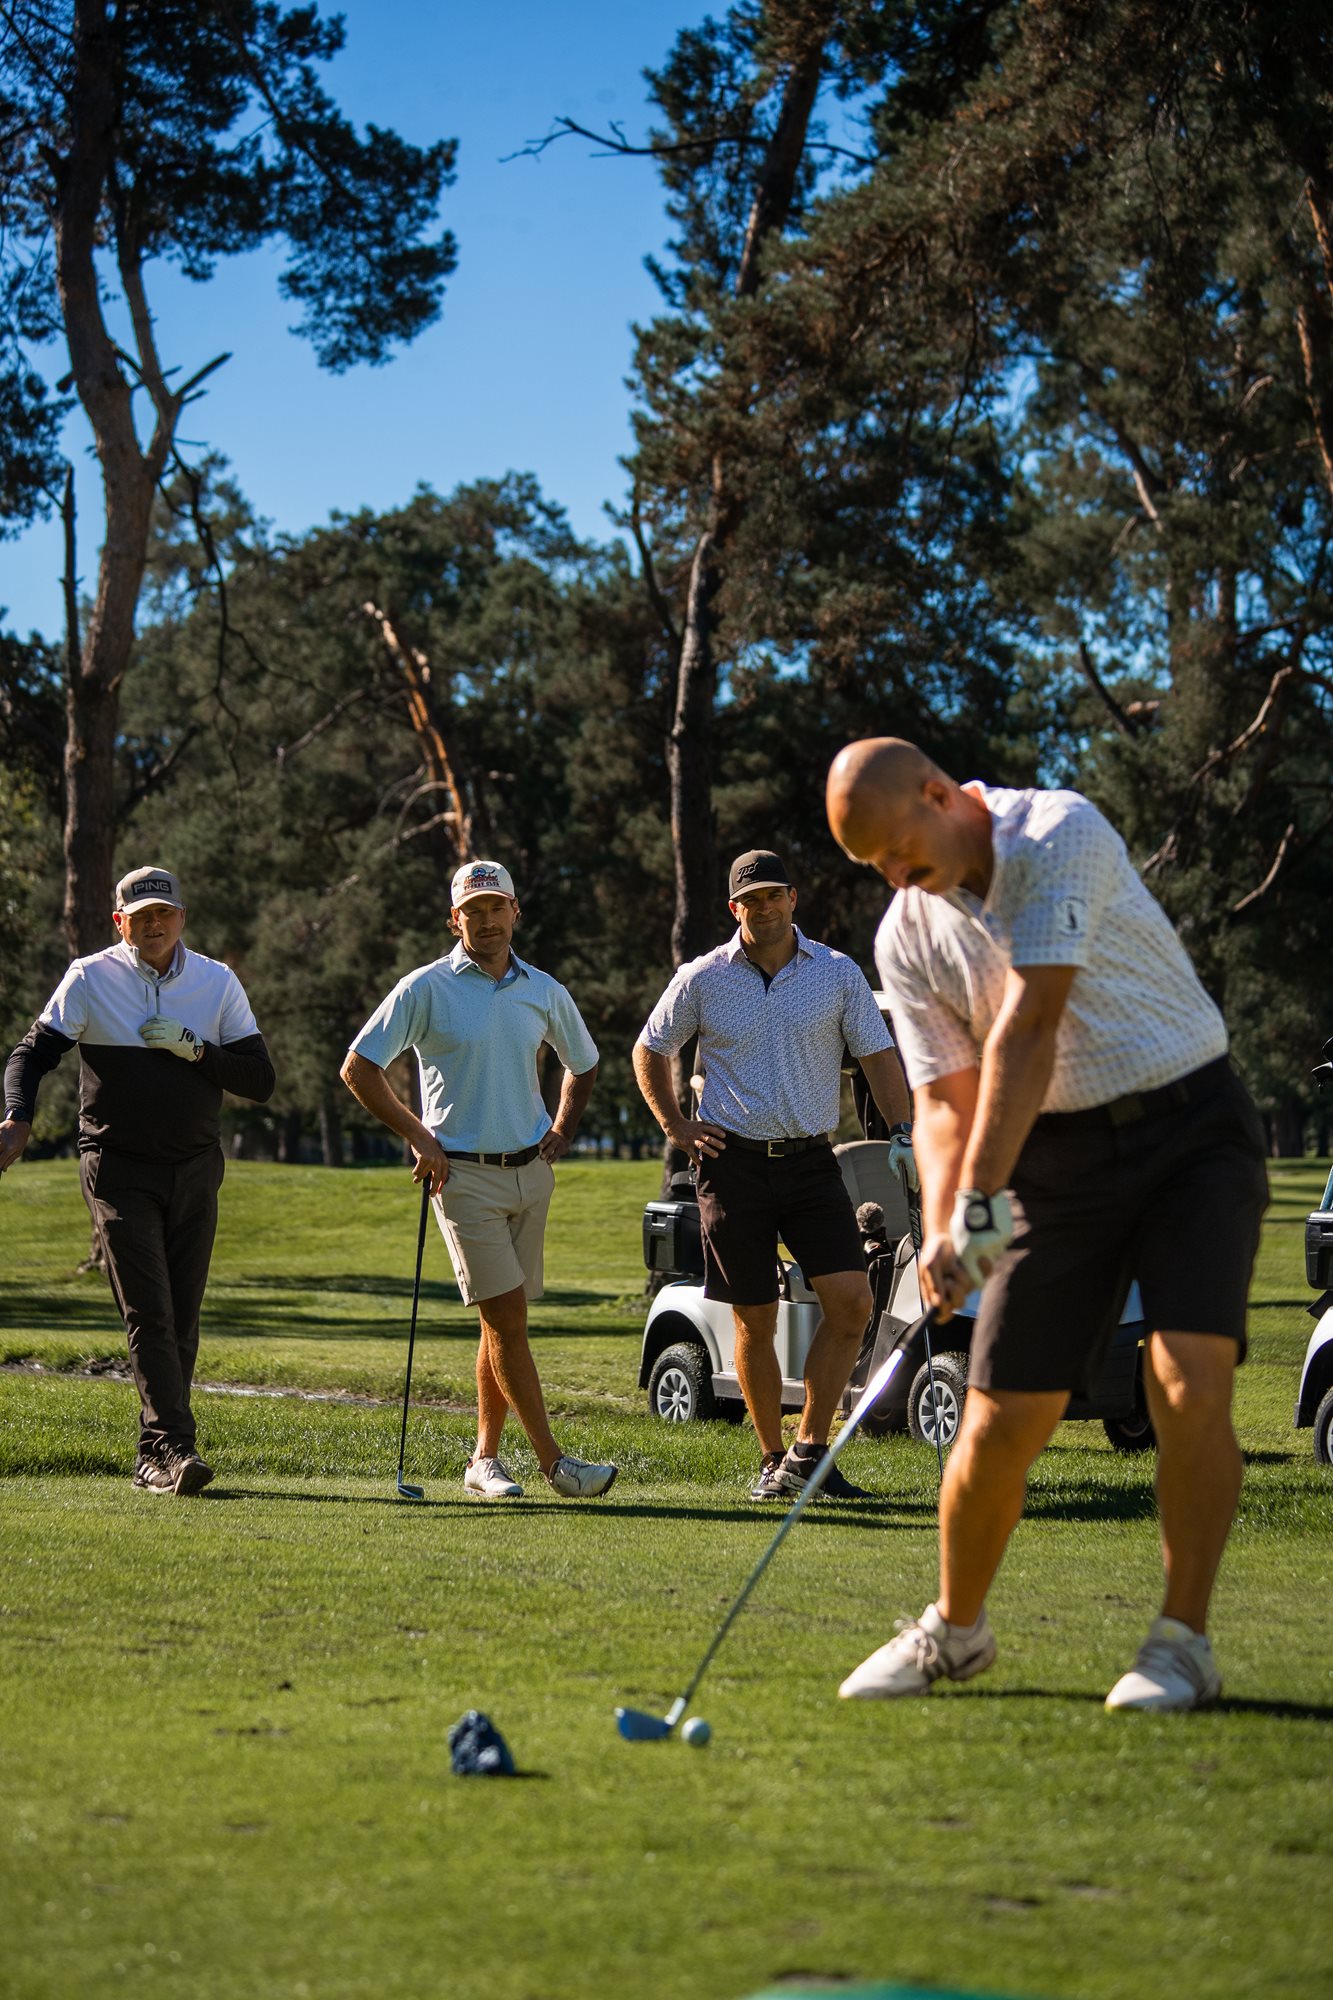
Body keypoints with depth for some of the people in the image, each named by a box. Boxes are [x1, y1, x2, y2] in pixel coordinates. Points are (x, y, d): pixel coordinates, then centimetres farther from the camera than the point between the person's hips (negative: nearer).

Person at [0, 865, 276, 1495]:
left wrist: (194, 1048, -12)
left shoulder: (218, 983, 5)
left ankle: (154, 1459, 10)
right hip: (118, 1169, -3)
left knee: (182, 1317, 2)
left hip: (194, 1168, 3)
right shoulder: (89, 980, -1)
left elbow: (260, 1080, 3)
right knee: (148, 1312, -13)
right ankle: (173, 1445, -19)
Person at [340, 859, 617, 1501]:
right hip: (464, 1174, -5)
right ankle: (554, 1461, -9)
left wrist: (562, 1129, 11)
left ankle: (485, 1460, 15)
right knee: (506, 1315, -10)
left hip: (530, 1171, 5)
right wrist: (417, 1135, -8)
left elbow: (583, 1063, 26)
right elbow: (358, 1068, -3)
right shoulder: (425, 989, -4)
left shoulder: (543, 991, 9)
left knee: (504, 1321, 7)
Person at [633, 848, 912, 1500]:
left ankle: (809, 1450, -5)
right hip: (733, 1163, -1)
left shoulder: (839, 974, 4)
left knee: (851, 1301, -12)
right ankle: (773, 1460, 14)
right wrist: (676, 1127, 6)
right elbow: (649, 1050, 15)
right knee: (754, 1323, 1)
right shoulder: (702, 978, 2)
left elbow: (878, 1057, 7)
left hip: (810, 1159, 1)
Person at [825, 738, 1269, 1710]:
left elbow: (1029, 1027, -25)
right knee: (1002, 1418, -2)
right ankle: (955, 1629, 21)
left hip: (1191, 1127, -4)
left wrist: (980, 1201, -30)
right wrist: (941, 1230, -19)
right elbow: (944, 1099, 0)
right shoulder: (908, 935, 1)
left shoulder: (1062, 832, -18)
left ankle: (1183, 1641, -4)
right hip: (1059, 1156, 4)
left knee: (1191, 1384, -19)